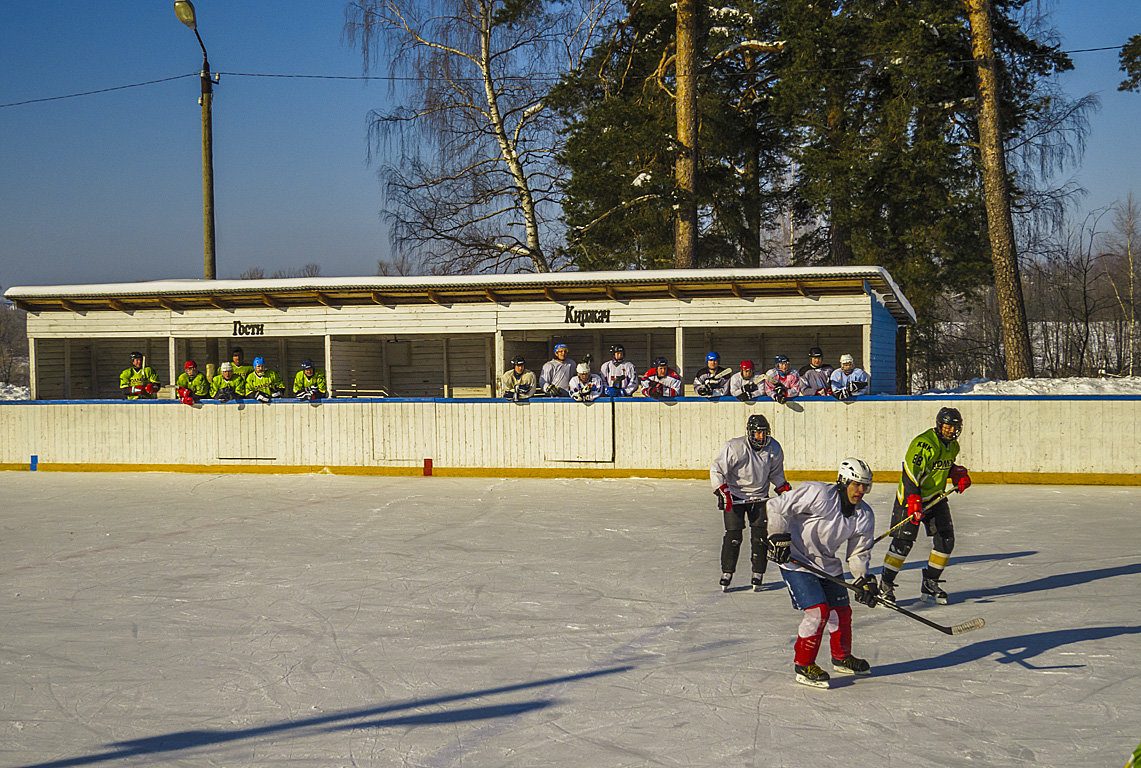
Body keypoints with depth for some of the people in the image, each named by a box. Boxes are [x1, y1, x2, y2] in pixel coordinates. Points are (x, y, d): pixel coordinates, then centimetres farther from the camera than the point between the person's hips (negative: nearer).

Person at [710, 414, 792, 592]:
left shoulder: (774, 449, -7)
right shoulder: (733, 448, -21)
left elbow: (776, 473, 12)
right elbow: (716, 470, -15)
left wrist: (785, 490, 7)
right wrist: (723, 493, -20)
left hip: (759, 496, 3)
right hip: (735, 495, -3)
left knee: (761, 534, -3)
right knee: (733, 534, -7)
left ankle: (758, 574, 9)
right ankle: (727, 573, 6)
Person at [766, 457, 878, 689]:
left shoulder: (865, 516, -2)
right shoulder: (819, 494, -24)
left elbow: (858, 553, 8)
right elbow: (777, 507, -21)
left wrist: (863, 579, -4)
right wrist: (778, 539, -22)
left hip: (827, 564, 7)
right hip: (795, 560, -7)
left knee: (841, 611, 11)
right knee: (818, 611, -16)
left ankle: (842, 658, 37)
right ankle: (803, 666, -3)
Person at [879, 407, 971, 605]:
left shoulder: (952, 446, 5)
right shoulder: (924, 444, -22)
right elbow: (910, 473, -29)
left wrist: (958, 474, 5)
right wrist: (914, 502, -36)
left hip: (936, 497, 8)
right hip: (911, 495, -8)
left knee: (946, 539, 1)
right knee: (903, 541, -12)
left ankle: (930, 584, 14)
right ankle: (886, 584, 0)